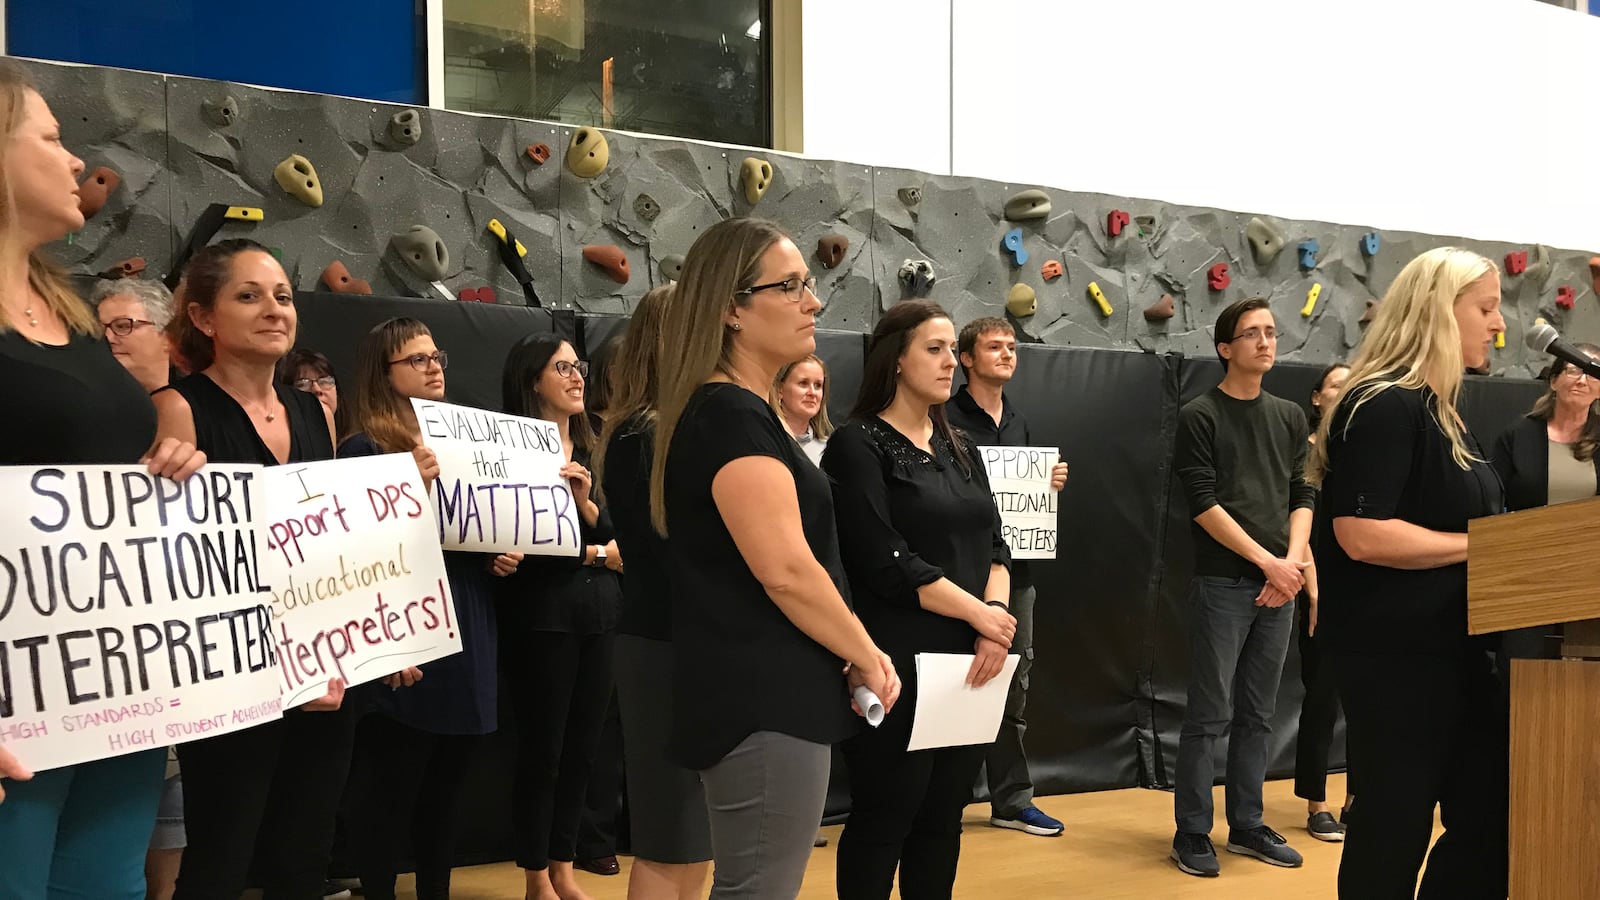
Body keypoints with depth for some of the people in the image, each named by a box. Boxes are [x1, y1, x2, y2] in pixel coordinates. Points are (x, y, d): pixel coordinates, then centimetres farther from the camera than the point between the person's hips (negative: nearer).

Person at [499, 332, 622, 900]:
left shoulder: (592, 451, 13)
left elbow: (616, 537, 6)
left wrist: (585, 501, -10)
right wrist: (592, 554, -7)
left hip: (599, 610, 6)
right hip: (542, 613, -6)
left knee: (582, 747, 10)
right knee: (541, 748, 1)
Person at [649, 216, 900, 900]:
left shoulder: (736, 412, 16)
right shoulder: (731, 415, -16)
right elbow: (785, 571, -23)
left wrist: (848, 657, 13)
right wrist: (867, 657, -9)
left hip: (759, 695, 10)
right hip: (764, 702, -10)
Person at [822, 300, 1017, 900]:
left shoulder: (961, 449, 15)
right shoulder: (859, 446, -7)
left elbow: (994, 546, 10)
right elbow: (885, 564, -16)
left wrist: (995, 625, -9)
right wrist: (982, 616, -11)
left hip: (969, 662, 7)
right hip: (900, 664, -7)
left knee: (944, 818, 12)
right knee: (884, 819, 2)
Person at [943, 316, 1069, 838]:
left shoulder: (1019, 423, 17)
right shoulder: (948, 420, -7)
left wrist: (1052, 482, 3)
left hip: (1014, 566, 7)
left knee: (1014, 676, 12)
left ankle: (1012, 801, 22)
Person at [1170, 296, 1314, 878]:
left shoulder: (1290, 417, 13)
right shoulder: (1199, 416, -3)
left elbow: (1301, 497, 11)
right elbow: (1203, 504, -10)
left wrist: (1293, 561, -6)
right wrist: (1267, 562, -13)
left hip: (1279, 586, 5)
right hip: (1222, 584, -5)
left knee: (1257, 716, 10)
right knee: (1210, 716, -4)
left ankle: (1247, 826, 19)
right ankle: (1192, 834, 4)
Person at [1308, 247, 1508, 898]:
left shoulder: (1438, 409, 16)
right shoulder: (1383, 405, -15)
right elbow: (1362, 533, -25)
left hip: (1452, 648, 10)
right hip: (1396, 652, -10)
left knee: (1490, 819, 10)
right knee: (1395, 828, 0)